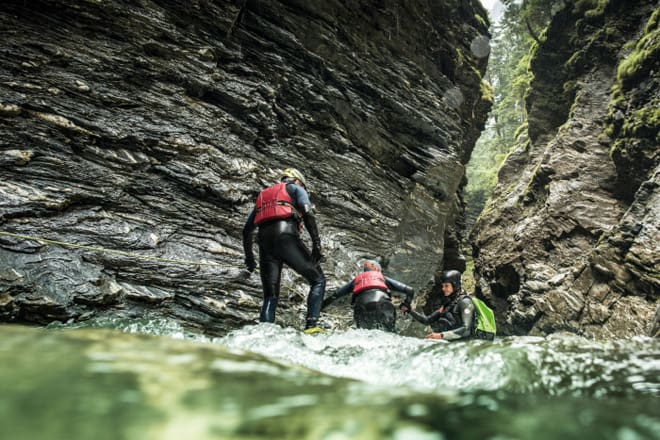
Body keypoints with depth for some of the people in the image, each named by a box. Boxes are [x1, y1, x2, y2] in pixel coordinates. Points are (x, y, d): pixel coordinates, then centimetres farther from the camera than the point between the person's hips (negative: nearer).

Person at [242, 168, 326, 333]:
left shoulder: (262, 195, 36)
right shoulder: (295, 189, 20)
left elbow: (246, 230, 29)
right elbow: (307, 212, -2)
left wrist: (249, 257, 31)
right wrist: (316, 243, -7)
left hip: (264, 241, 5)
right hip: (286, 236, -5)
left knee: (270, 296, 9)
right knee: (318, 280, 5)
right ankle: (311, 325, -11)